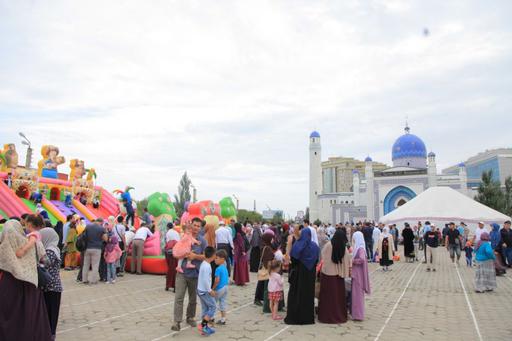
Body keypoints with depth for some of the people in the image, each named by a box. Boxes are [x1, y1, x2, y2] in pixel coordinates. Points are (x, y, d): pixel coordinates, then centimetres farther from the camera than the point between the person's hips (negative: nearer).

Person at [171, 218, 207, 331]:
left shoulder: (202, 241, -2)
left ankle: (190, 317, 31)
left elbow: (206, 256, -4)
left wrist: (195, 256, -19)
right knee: (179, 297, -7)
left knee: (193, 298, 14)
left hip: (195, 273, 1)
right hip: (182, 272, -1)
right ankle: (177, 321, -3)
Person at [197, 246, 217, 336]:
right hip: (205, 291, -9)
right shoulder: (207, 266, -23)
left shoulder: (203, 263, 7)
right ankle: (203, 325, -3)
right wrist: (210, 290, -14)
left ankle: (205, 327, 20)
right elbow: (205, 280, -24)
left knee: (205, 308, 14)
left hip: (201, 290, 9)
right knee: (213, 306, 0)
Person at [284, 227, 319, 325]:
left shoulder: (297, 245, -12)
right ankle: (308, 317, 17)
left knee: (296, 294, 6)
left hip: (299, 272, -3)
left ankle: (294, 317, 9)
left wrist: (292, 270, 2)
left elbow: (293, 259, -10)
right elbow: (316, 260, 3)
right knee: (308, 294, 11)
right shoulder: (314, 246, -2)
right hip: (310, 274, 3)